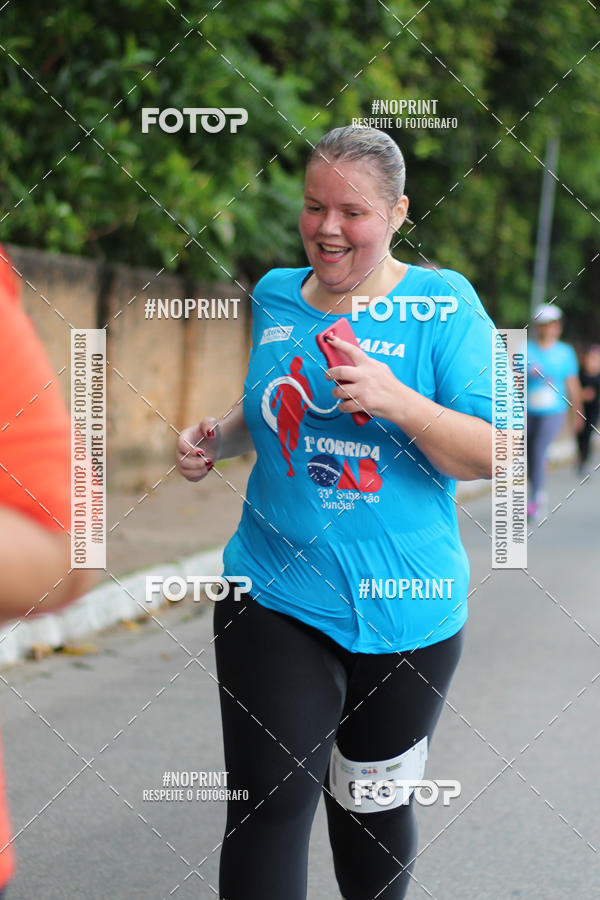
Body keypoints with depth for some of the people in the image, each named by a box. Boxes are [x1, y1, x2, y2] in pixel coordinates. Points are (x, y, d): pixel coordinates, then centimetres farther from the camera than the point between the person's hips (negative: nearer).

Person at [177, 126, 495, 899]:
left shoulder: (443, 306, -6)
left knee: (373, 804, 13)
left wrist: (399, 402, -26)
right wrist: (218, 439, 2)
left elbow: (492, 457, -10)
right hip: (277, 596, 2)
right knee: (268, 810, -9)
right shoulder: (275, 297, 6)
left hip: (403, 609, -2)